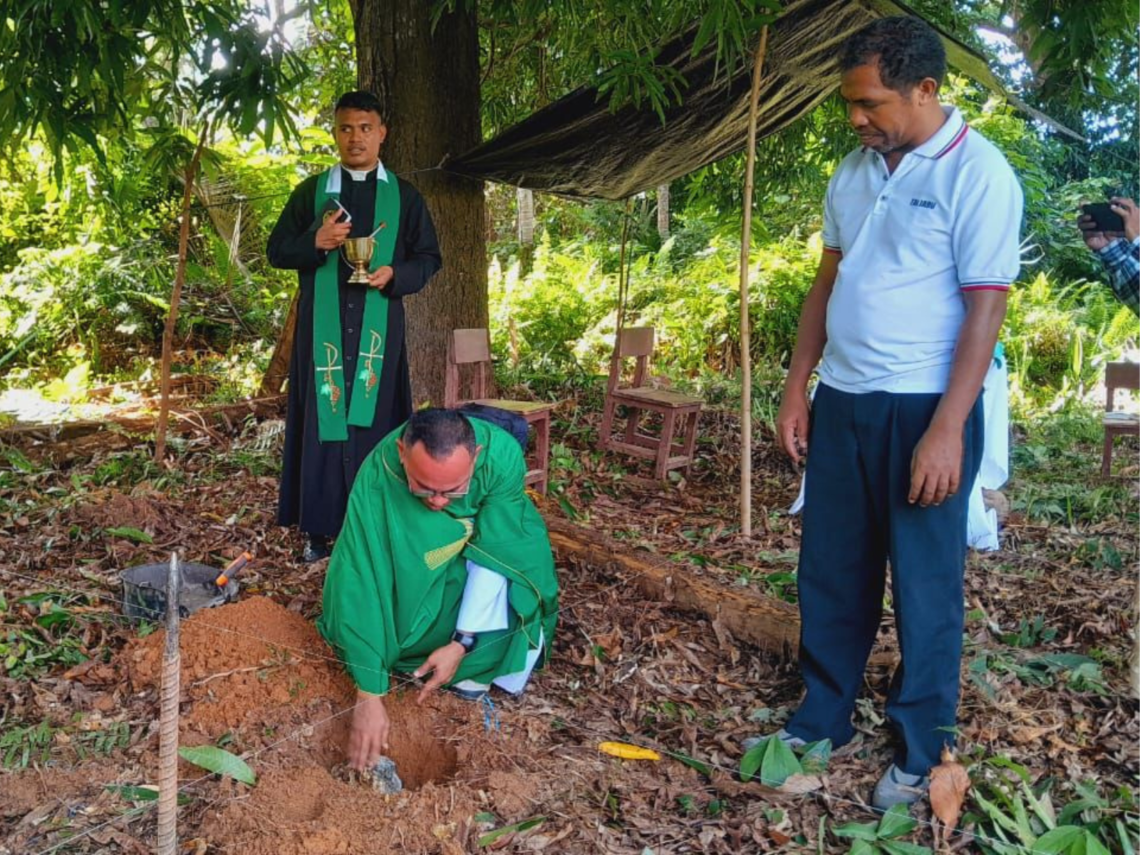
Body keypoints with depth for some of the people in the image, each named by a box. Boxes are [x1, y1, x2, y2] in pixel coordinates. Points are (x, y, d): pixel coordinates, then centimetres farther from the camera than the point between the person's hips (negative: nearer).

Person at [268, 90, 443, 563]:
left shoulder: (404, 195, 7)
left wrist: (395, 275, -11)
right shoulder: (311, 191, 8)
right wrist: (315, 242, -12)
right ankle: (319, 528, 7)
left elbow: (429, 257, 9)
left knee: (374, 418, 1)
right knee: (322, 415, -1)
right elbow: (276, 251, 8)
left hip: (379, 325, 0)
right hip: (323, 326, 0)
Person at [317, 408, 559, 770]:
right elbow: (361, 582, -37)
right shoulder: (377, 476, -36)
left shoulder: (503, 455, -35)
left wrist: (461, 645, -33)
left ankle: (476, 668, -3)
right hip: (414, 557, 0)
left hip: (488, 540, 0)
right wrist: (369, 695, -38)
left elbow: (493, 553, -28)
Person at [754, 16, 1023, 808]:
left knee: (924, 587, 6)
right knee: (831, 575, 14)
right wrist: (797, 388, 11)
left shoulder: (977, 174, -11)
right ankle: (821, 722, 30)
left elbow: (986, 309, -14)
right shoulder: (855, 171, 9)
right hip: (843, 403, 6)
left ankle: (919, 756, 22)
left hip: (922, 411, -6)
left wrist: (947, 429, -19)